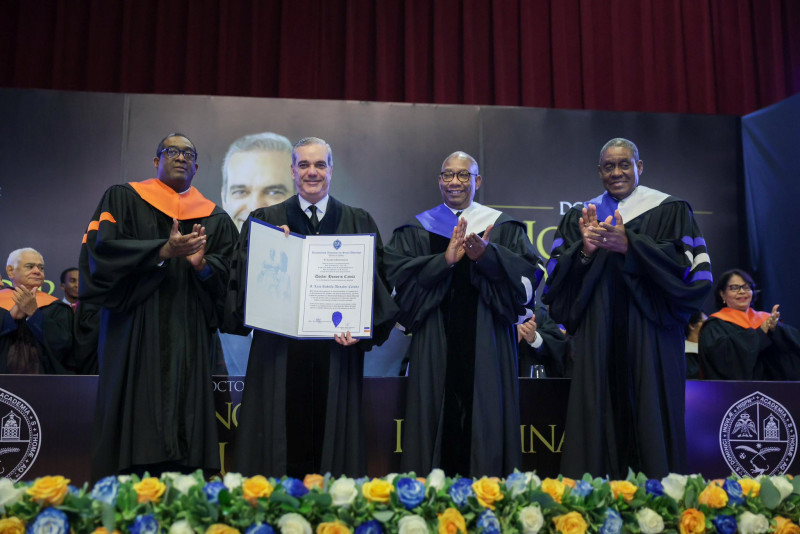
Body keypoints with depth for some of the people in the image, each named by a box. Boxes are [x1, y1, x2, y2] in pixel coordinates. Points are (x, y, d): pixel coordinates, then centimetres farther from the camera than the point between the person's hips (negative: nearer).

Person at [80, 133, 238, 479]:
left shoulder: (216, 218, 14)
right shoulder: (122, 199, 9)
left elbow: (228, 278, 6)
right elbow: (101, 250, -5)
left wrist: (202, 263, -15)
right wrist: (163, 251, -15)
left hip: (190, 340, 2)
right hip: (135, 335, -2)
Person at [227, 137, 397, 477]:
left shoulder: (359, 224, 11)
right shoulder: (266, 220, 12)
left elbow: (374, 282, 4)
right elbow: (245, 278, 4)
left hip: (335, 350, 0)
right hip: (280, 352, 0)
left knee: (330, 434, 3)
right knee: (282, 438, 1)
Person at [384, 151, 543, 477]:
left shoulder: (503, 227, 11)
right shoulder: (416, 230, 11)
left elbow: (529, 271, -4)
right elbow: (398, 275, -4)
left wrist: (487, 255, -20)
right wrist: (445, 260, -16)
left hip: (487, 345, 0)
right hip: (435, 344, 0)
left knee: (486, 419, -1)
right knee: (436, 421, 0)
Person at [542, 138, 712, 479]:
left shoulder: (669, 210, 7)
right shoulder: (578, 217, 15)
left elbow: (687, 263, -6)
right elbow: (557, 277, 7)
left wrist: (629, 245, -16)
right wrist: (585, 251, -12)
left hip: (649, 336, -2)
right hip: (597, 337, 2)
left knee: (650, 416, -4)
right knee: (599, 420, -1)